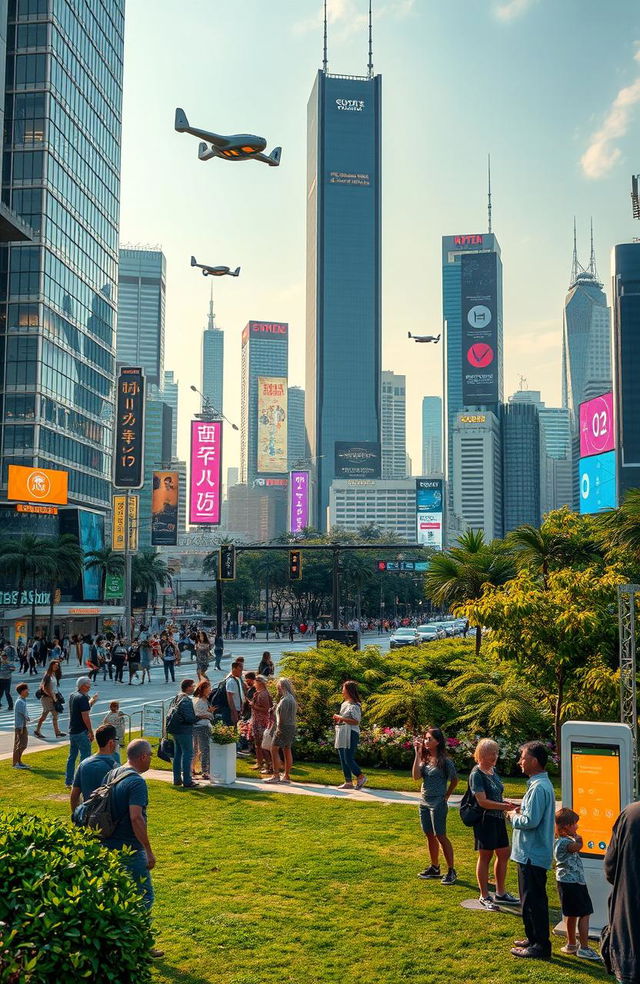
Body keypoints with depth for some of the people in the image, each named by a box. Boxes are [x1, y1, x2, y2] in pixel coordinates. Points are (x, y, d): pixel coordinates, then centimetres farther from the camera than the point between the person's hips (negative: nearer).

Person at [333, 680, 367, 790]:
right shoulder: (344, 704, 17)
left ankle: (361, 776, 5)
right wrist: (338, 720, 6)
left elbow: (356, 721, -18)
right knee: (343, 759, 8)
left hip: (351, 734, -9)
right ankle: (348, 782, 13)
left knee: (348, 759, -10)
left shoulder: (354, 705, -12)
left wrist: (341, 718, -18)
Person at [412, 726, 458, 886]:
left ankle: (451, 871, 6)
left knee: (441, 836, -3)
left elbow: (454, 780, -2)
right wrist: (417, 754, -10)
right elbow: (416, 776, -9)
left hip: (438, 804, -7)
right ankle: (434, 868, 26)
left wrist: (446, 796, 2)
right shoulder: (425, 758, 4)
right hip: (424, 802, 7)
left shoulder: (444, 761, -13)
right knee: (430, 836, 14)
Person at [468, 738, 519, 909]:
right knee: (485, 856, 2)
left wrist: (506, 803, 2)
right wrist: (505, 806, -27)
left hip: (498, 820, 9)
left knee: (504, 854, 14)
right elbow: (482, 801, -23)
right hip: (485, 820, -9)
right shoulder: (476, 774, -17)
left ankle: (500, 893, 28)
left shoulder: (493, 770, 9)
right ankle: (484, 897, 14)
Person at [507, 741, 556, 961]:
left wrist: (514, 817, -9)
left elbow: (531, 821, -26)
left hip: (532, 854, -10)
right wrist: (522, 811, 8)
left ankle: (541, 946, 7)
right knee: (531, 899, 20)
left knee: (533, 901, -1)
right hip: (531, 853, 10)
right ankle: (534, 938, 30)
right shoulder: (543, 784, 11)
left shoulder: (538, 788, -22)